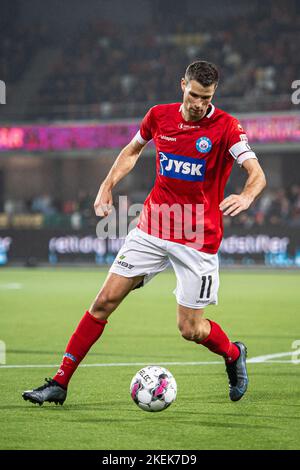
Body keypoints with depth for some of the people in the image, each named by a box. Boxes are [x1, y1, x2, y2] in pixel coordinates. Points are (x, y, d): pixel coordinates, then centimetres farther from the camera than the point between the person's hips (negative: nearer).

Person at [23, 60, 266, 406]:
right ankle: (59, 383, 2)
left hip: (198, 239, -3)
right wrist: (107, 186, 10)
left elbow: (257, 174, -19)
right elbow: (133, 150, 21)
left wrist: (245, 197, -40)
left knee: (190, 328, -2)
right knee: (105, 301, -4)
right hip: (151, 229, 3)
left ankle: (233, 355, 32)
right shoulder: (159, 116, 2)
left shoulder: (225, 127, -10)